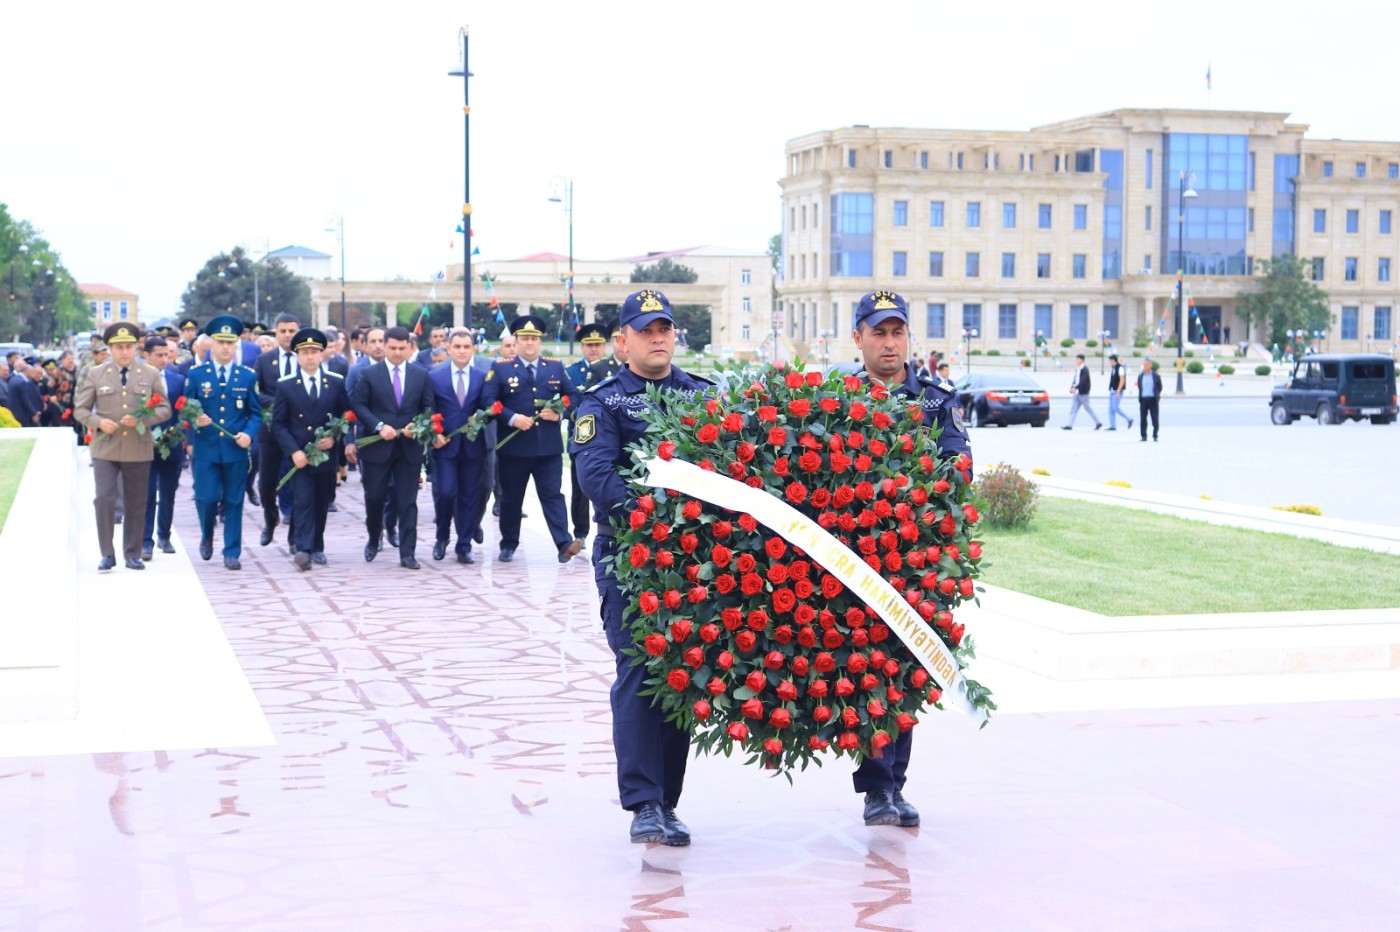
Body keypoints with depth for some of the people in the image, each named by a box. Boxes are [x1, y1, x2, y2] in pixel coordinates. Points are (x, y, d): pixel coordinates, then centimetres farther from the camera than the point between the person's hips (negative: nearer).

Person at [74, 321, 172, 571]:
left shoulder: (150, 374, 6)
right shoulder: (96, 374, 5)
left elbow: (164, 409, 5)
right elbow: (81, 408, 7)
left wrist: (143, 419, -14)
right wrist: (98, 422, -13)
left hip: (138, 450, 1)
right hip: (105, 448, -1)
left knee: (135, 504, 7)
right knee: (104, 499, -11)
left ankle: (132, 554, 18)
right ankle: (107, 554, -1)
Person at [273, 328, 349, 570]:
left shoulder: (337, 382, 4)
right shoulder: (285, 385, 0)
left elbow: (347, 415, 9)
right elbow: (279, 424, -1)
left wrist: (334, 438, -8)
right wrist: (294, 451, -13)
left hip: (326, 454, 2)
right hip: (299, 456, -2)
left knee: (322, 502, 9)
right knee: (303, 501, -12)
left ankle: (316, 547, 23)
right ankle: (302, 549, -17)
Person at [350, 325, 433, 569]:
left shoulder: (422, 375, 7)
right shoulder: (369, 374, 1)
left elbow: (429, 407, 7)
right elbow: (358, 405, -2)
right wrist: (379, 426, -14)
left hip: (410, 447, 1)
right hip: (377, 446, -1)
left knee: (408, 501, 0)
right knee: (374, 497, 7)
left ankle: (407, 554, 1)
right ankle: (373, 541, 32)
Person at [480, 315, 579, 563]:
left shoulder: (556, 367, 10)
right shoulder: (500, 369, 2)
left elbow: (572, 396, 12)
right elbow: (488, 401, -6)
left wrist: (559, 412, -8)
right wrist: (512, 418, -19)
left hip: (549, 446, 1)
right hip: (513, 447, -1)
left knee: (553, 495, -3)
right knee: (511, 497, 9)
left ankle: (564, 544, -11)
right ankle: (508, 545, 20)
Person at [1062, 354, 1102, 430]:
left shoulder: (1085, 369, -14)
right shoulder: (1077, 369, 11)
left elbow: (1083, 380, -25)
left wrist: (1075, 388, -32)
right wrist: (1072, 388, 1)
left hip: (1083, 393, -8)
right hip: (1076, 392, 8)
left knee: (1087, 408, 0)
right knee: (1073, 408, 2)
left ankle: (1098, 423, 11)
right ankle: (1070, 425, 0)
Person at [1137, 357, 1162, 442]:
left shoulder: (1156, 375, 1)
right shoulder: (1140, 376, 9)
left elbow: (1160, 387, 8)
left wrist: (1156, 395, 4)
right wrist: (1140, 395, 9)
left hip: (1153, 399, -2)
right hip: (1143, 399, 2)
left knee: (1155, 419, -2)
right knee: (1143, 419, 1)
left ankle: (1155, 436, 4)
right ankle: (1144, 436, 7)